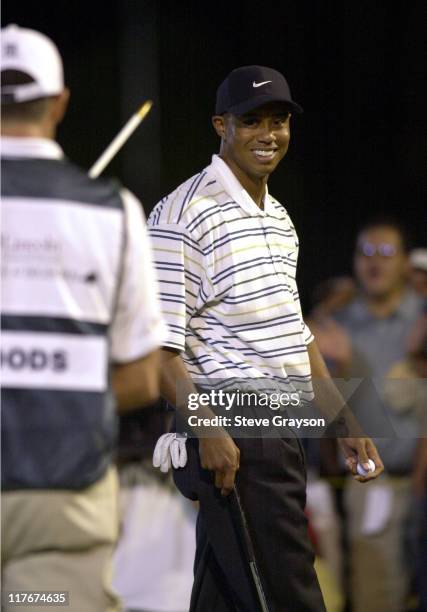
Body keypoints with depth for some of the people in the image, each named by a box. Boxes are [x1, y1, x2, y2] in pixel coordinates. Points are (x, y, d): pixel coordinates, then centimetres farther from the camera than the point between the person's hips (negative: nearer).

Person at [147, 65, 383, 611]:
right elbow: (156, 345, -15)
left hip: (280, 438, 9)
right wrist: (207, 429, -23)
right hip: (229, 442, -9)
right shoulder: (185, 215, -9)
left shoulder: (279, 219, 19)